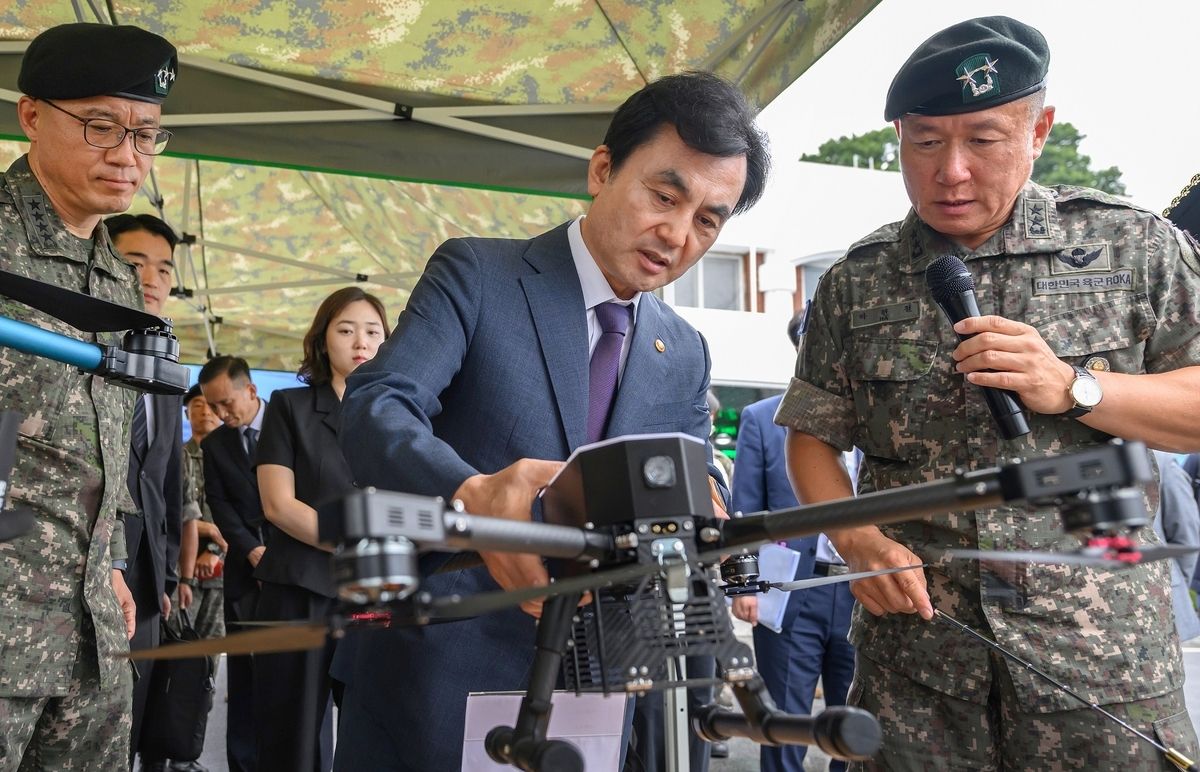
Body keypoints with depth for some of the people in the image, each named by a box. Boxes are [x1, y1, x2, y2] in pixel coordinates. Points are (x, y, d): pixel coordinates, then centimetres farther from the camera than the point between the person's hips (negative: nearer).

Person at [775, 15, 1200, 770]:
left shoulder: (1134, 245, 0)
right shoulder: (855, 284, 5)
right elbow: (812, 437, 9)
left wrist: (1073, 387, -15)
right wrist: (856, 540, -9)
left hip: (1104, 648, -1)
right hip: (912, 645, 1)